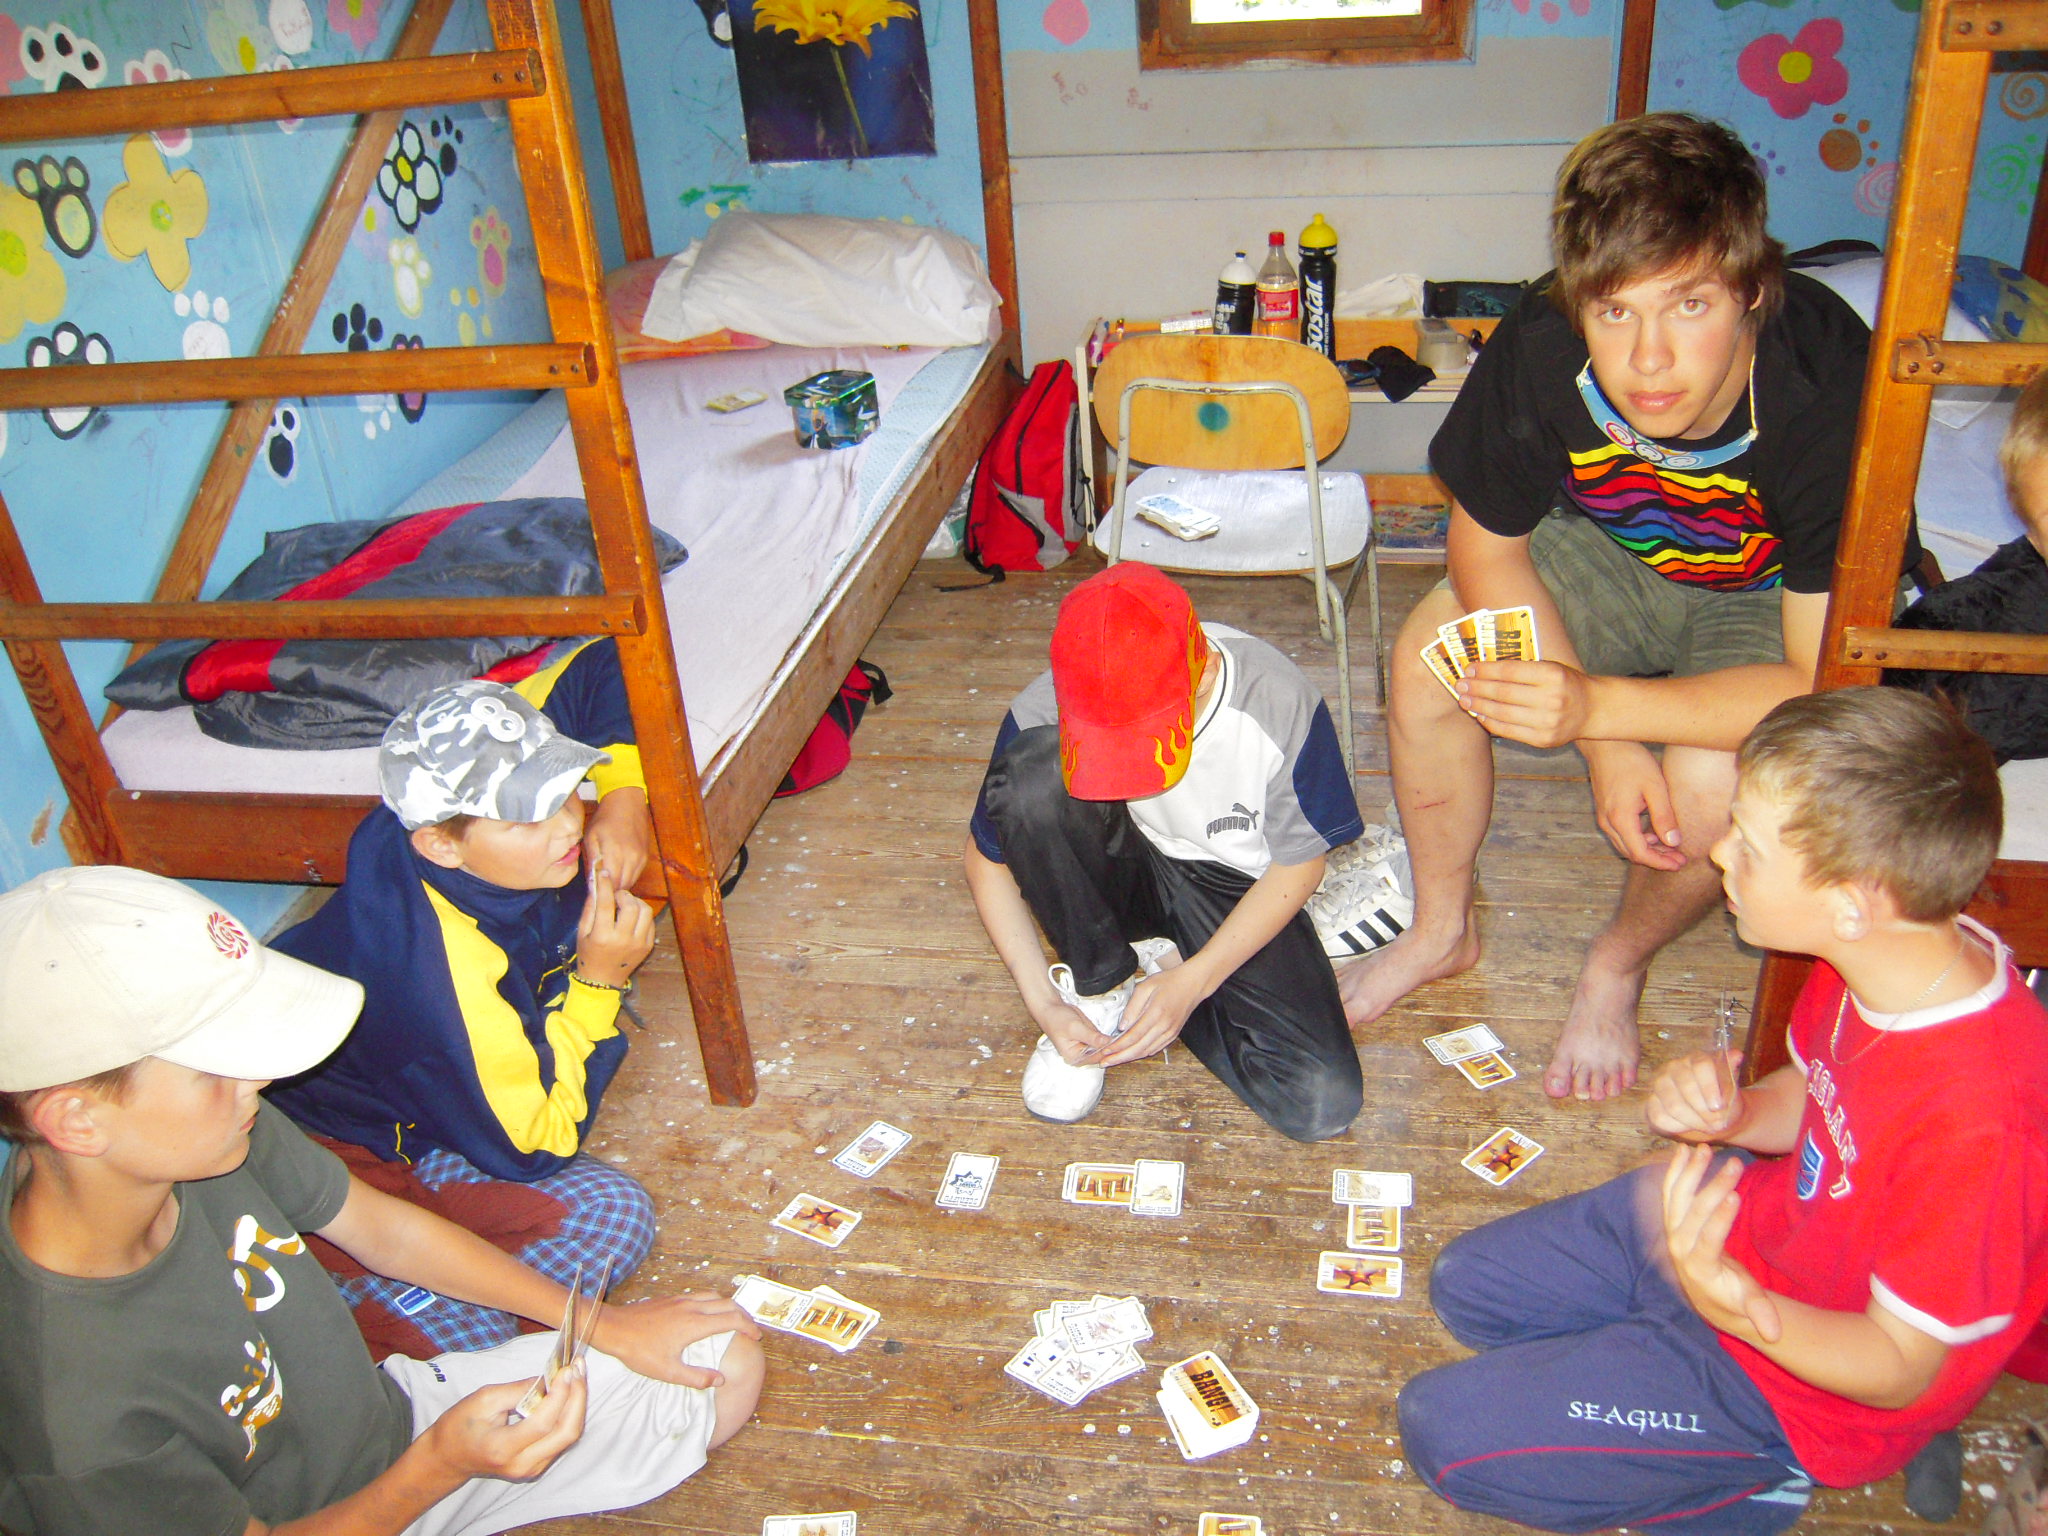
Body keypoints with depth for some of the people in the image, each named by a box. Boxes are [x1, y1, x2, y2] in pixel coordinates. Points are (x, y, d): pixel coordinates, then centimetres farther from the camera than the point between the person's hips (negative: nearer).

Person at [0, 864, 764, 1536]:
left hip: (397, 1417, 5)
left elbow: (388, 1231, -3)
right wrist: (443, 1465, -34)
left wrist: (608, 1325, 0)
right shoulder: (74, 1421, -35)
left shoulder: (208, 1142, -19)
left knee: (727, 1358, 5)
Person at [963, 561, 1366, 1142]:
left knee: (1321, 1104, -22)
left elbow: (1299, 865, -12)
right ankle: (1099, 986, -11)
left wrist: (1192, 981, -21)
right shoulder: (1045, 714, -25)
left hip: (1232, 888, 0)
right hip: (1116, 872, 0)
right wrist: (1042, 1001, -18)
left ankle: (1158, 963, 3)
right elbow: (987, 857, -9)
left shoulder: (1280, 705, -27)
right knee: (1030, 772, -34)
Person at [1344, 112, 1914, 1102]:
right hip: (1615, 548, 3)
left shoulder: (1831, 399, -38)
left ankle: (1617, 967, 6)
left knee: (1709, 783, -30)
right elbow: (1485, 545, -15)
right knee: (1430, 656, -18)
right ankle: (1442, 930, 7)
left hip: (1773, 602, -3)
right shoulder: (1540, 349, -30)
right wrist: (1603, 745, -22)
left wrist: (1600, 707, -44)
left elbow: (1824, 683, -32)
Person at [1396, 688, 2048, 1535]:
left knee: (1444, 1431, -9)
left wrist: (1735, 1307, -44)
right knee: (1466, 1286, 18)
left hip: (1807, 1368, -8)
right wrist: (1732, 1113, -18)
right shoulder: (1881, 958, -15)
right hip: (1758, 1213, 8)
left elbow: (1902, 1368, -25)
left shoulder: (1979, 1118, -38)